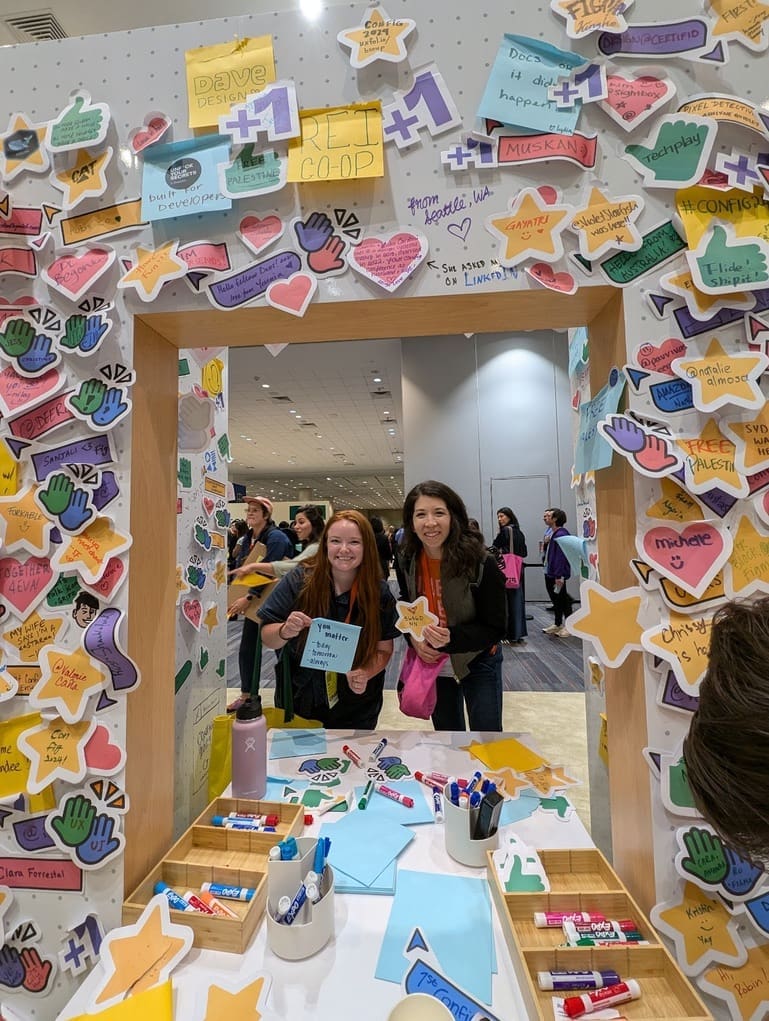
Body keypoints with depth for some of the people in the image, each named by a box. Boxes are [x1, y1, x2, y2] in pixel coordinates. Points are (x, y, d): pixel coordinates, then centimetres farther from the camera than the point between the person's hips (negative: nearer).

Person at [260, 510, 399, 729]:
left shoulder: (379, 592, -13)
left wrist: (365, 674, -24)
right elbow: (267, 638, -11)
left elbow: (383, 650, -5)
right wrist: (285, 631, -31)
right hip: (300, 701, 0)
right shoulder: (300, 579, -16)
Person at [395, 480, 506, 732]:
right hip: (430, 661, 4)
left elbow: (495, 628, -19)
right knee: (446, 738, 21)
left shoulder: (482, 563, -25)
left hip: (477, 662, -3)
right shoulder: (405, 561, -13)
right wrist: (414, 638, -14)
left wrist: (451, 638, -35)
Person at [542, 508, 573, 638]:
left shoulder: (561, 535, -20)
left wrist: (558, 576, -25)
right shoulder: (555, 534, 12)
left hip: (557, 574, -10)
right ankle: (557, 625, 30)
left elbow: (560, 556, -24)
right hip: (550, 573, 10)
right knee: (556, 599, 18)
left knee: (562, 600, 0)